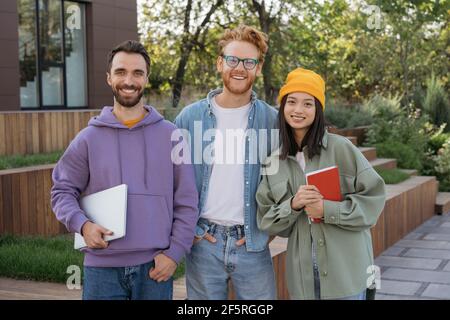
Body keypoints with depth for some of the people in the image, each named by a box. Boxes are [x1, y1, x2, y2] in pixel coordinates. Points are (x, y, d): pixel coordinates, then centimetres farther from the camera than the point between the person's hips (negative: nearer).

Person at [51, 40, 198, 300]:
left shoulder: (171, 136, 3)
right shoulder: (88, 138, 4)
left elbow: (186, 202, 2)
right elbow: (63, 190, 6)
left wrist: (174, 253, -5)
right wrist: (82, 224, -12)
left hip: (155, 266, 0)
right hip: (102, 268, 0)